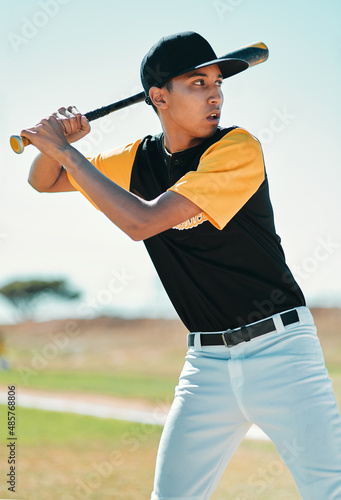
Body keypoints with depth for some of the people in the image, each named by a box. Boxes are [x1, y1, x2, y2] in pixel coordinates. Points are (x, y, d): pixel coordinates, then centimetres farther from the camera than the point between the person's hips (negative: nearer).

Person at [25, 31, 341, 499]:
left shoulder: (238, 148, -14)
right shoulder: (141, 159, 5)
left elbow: (143, 221, -22)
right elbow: (44, 181, 16)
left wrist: (66, 151, -17)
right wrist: (55, 142, -7)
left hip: (280, 348, -5)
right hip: (207, 362, 5)